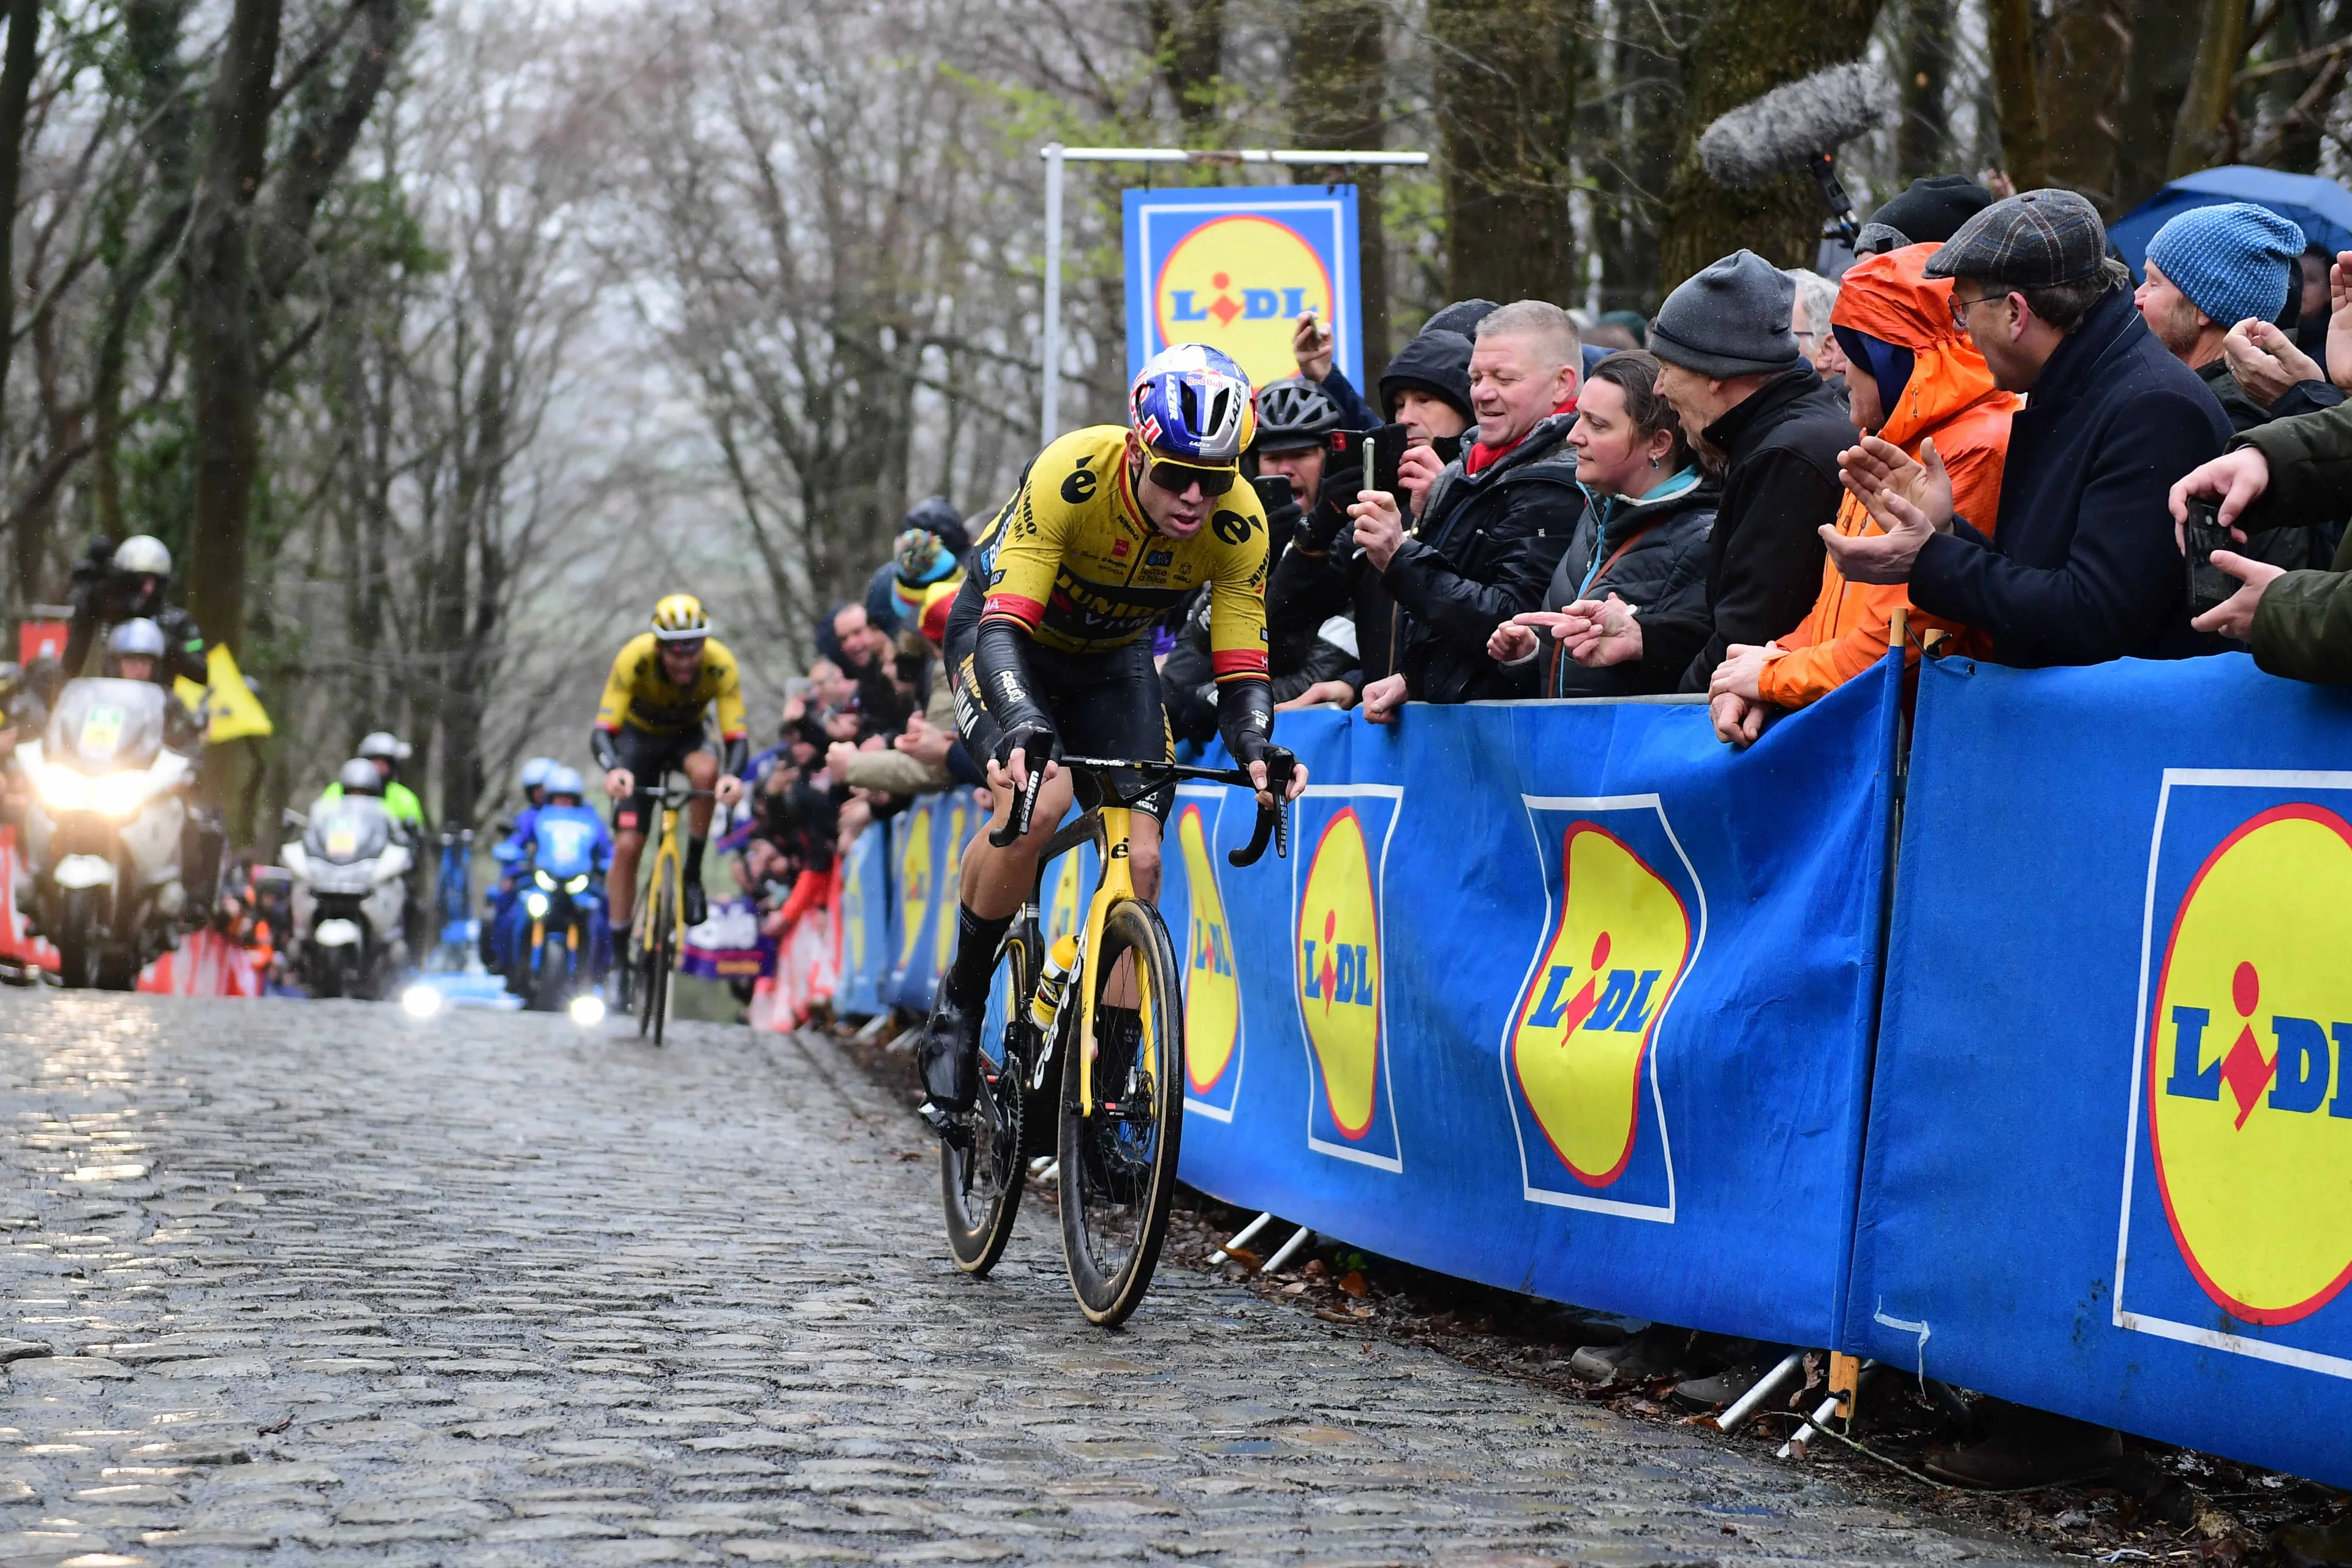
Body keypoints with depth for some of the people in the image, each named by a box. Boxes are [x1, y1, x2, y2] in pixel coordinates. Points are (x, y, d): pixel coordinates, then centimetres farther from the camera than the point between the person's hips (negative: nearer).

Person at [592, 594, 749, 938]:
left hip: (687, 735, 1)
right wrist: (614, 770, -56)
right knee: (627, 845, -11)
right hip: (639, 737, -1)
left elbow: (737, 736, -30)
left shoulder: (720, 664, -30)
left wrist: (733, 775, -52)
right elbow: (602, 731, -34)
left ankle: (693, 874, -17)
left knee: (706, 771, -36)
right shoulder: (634, 658, -33)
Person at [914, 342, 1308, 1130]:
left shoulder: (1239, 524, -25)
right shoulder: (1071, 475, -36)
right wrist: (1023, 729, -57)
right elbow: (1004, 626, -39)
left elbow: (1241, 670, -21)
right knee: (1038, 800, -30)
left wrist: (1257, 752, -42)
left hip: (1113, 658, 4)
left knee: (1140, 859, -10)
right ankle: (959, 1001, -9)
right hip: (1007, 632, -4)